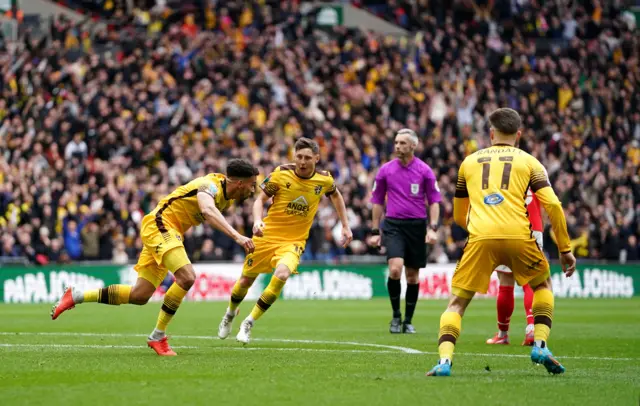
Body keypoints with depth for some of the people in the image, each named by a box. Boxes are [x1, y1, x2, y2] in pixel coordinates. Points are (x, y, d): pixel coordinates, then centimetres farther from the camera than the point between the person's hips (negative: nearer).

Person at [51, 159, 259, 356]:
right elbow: (208, 211, -44)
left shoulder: (226, 197, 5)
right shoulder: (211, 186, -22)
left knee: (139, 296, 7)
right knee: (187, 276, -28)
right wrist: (237, 236, -53)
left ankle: (76, 296, 18)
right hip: (161, 224, -10)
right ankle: (158, 336, -16)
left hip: (171, 233, 10)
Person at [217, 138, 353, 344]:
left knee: (282, 275, -28)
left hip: (294, 241, 0)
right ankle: (230, 314, 44)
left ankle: (249, 323, -12)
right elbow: (260, 199, -3)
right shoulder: (281, 174, -12)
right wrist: (257, 220, -23)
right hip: (268, 235, 0)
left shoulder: (324, 180, -5)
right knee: (245, 281, 8)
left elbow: (336, 196, 17)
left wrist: (345, 226, 16)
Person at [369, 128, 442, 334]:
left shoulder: (424, 170, 1)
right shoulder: (386, 170, 5)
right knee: (395, 269, -19)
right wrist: (375, 231, 10)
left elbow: (434, 201, 4)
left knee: (413, 275, 5)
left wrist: (433, 228, -8)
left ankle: (408, 321, 17)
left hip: (417, 225, 0)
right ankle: (396, 315, -1)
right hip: (393, 225, 0)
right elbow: (377, 201, 12)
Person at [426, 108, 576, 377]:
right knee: (543, 284, 26)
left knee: (457, 303, 8)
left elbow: (459, 216, 30)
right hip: (518, 236, 0)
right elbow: (553, 205, 5)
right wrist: (565, 249, 11)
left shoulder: (469, 162, 22)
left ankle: (444, 361, -13)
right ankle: (540, 345, 11)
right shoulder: (528, 162, 16)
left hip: (480, 237, 0)